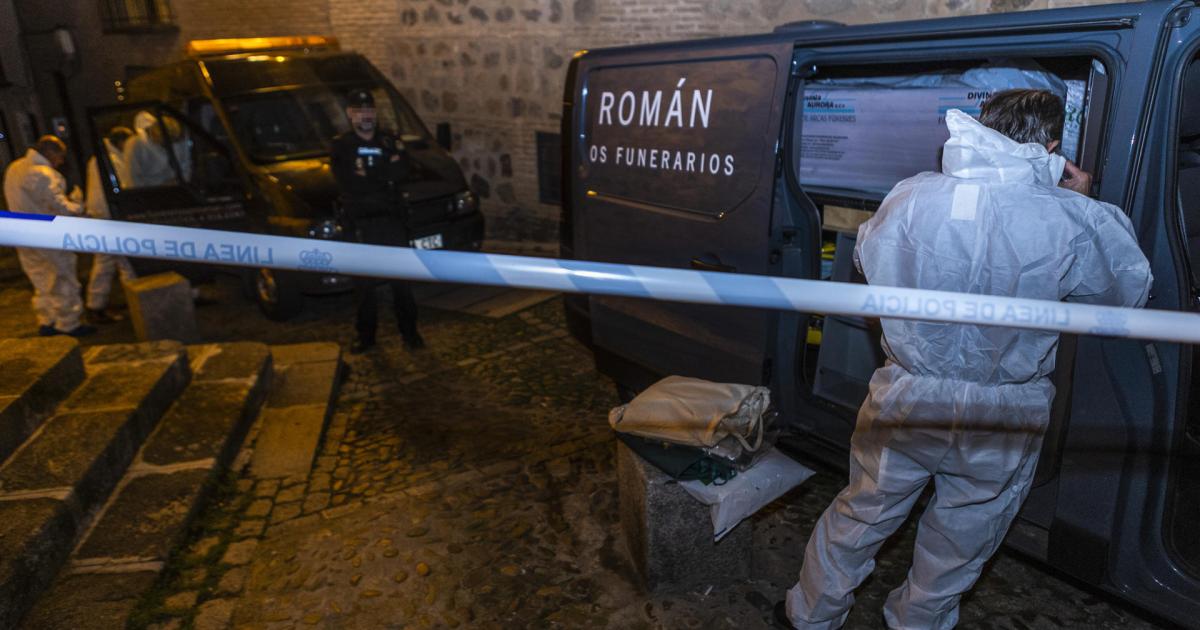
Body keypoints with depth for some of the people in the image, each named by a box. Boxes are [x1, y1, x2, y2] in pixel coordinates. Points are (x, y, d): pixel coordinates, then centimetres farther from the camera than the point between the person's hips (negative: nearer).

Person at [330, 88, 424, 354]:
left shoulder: (389, 141, 11)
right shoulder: (341, 146, 5)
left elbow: (399, 171, -9)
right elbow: (348, 182, -11)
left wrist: (366, 174, -12)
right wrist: (382, 176, -8)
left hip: (391, 219, 1)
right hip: (360, 223, -1)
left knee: (401, 278, 3)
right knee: (364, 282, 5)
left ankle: (410, 331, 11)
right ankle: (365, 335, 16)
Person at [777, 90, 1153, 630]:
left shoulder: (912, 196, -14)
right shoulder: (1073, 221, -15)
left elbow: (867, 257, 7)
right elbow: (1130, 288, 5)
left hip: (906, 403, 1)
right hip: (1002, 423, 0)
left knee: (861, 513, 21)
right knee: (959, 542, 23)